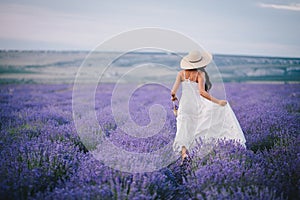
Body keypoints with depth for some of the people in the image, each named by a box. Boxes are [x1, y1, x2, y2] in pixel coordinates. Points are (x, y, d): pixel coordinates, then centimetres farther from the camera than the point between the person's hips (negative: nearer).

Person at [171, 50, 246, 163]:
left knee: (184, 131, 1)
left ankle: (183, 152, -24)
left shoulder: (181, 73, 0)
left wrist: (173, 96, 15)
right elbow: (202, 92, -25)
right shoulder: (200, 74, -11)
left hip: (184, 105, 3)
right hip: (198, 105, -3)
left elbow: (173, 91, -8)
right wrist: (217, 101, -20)